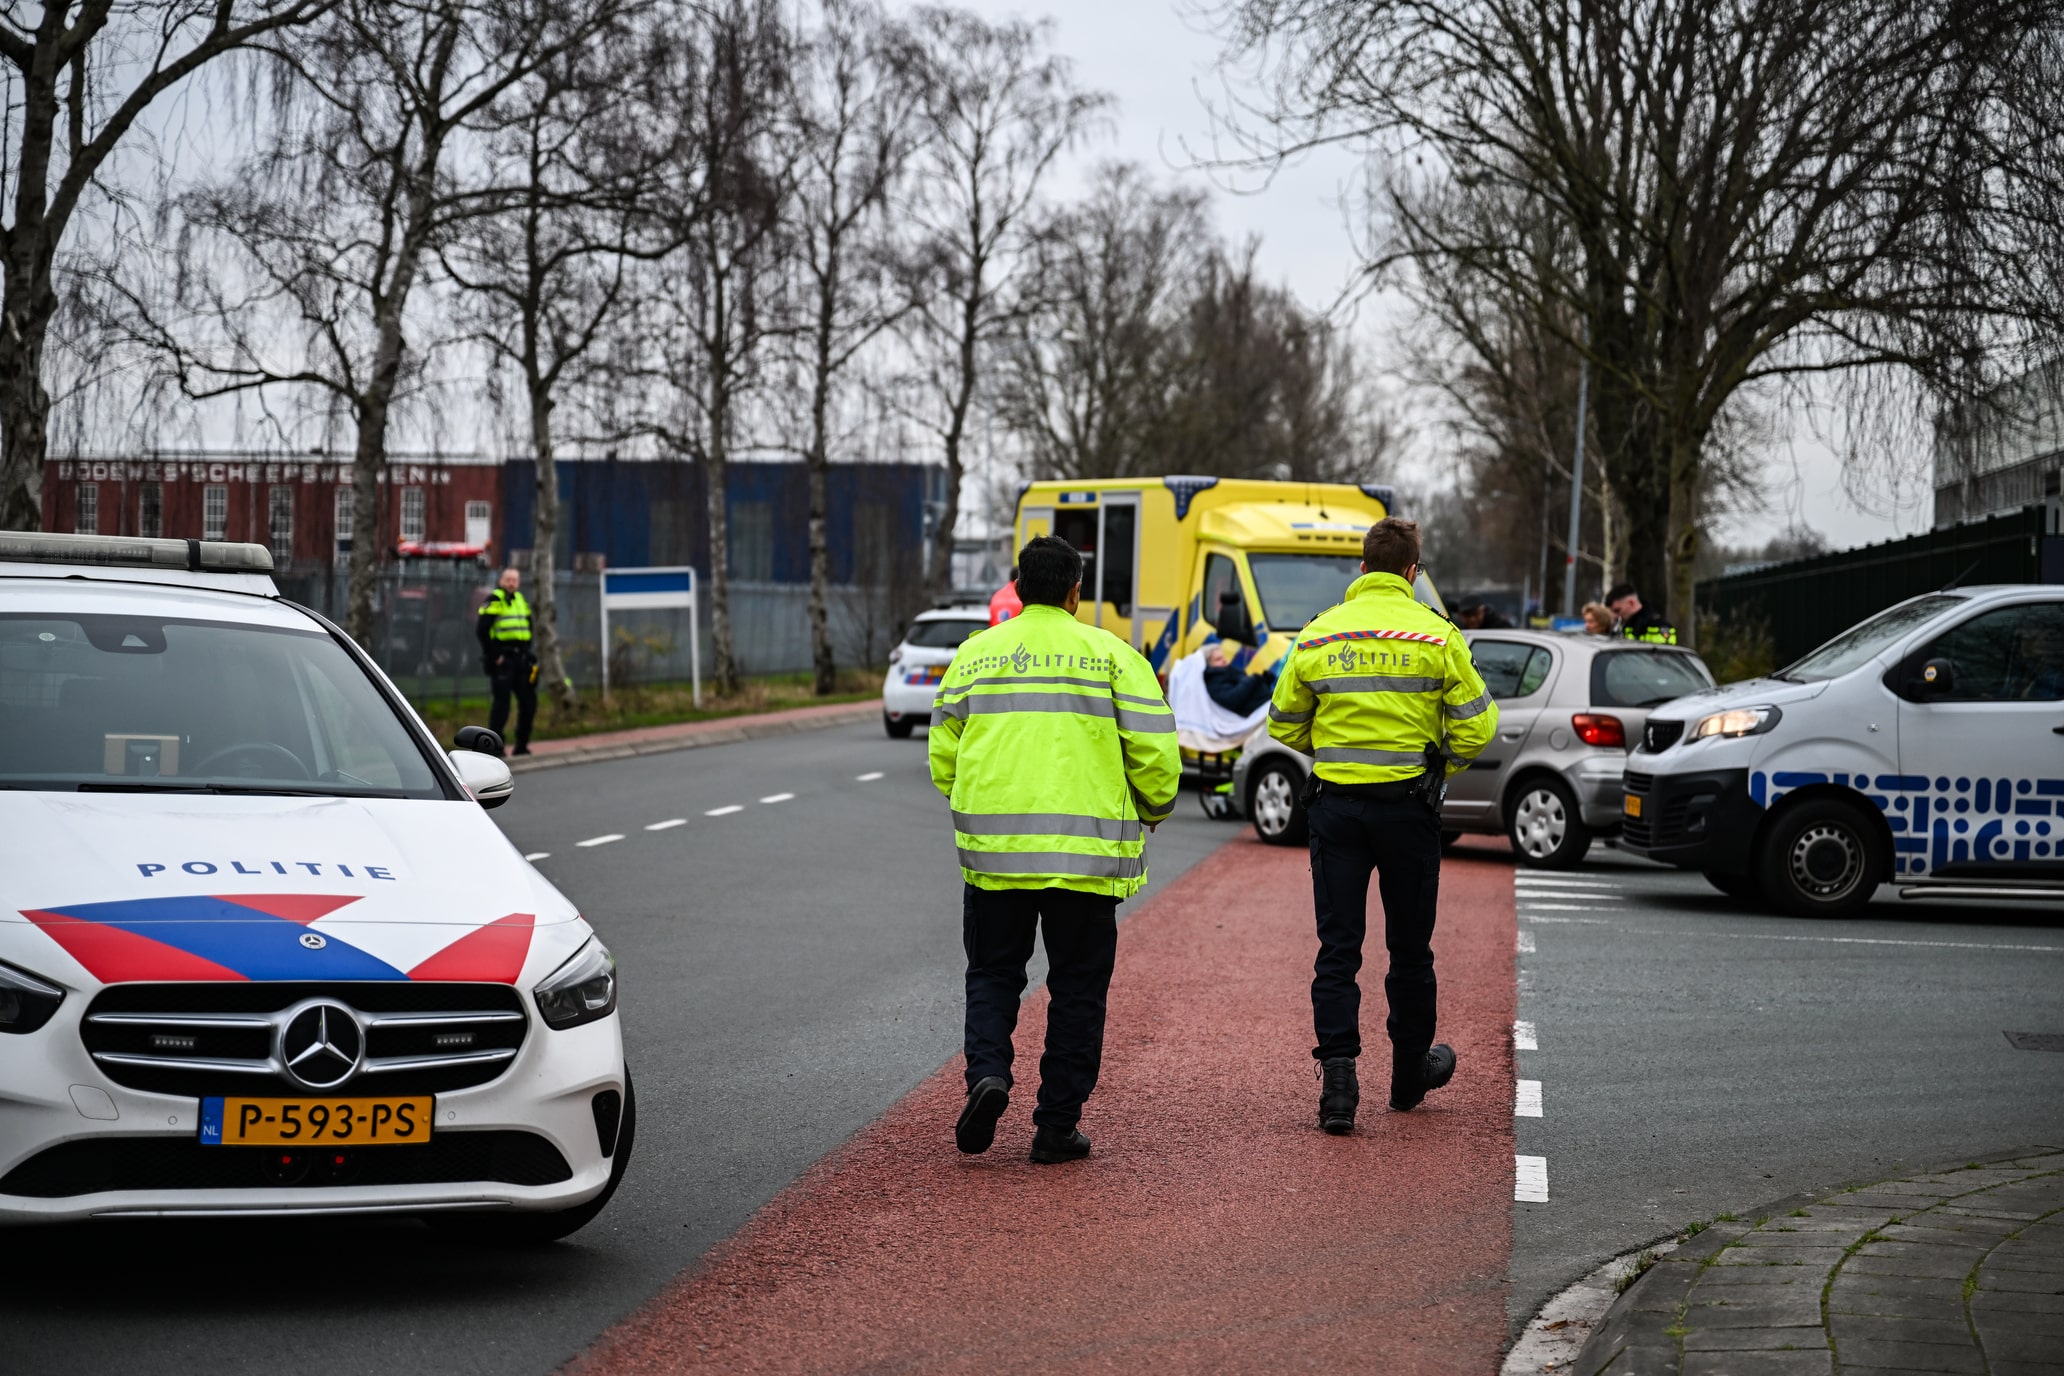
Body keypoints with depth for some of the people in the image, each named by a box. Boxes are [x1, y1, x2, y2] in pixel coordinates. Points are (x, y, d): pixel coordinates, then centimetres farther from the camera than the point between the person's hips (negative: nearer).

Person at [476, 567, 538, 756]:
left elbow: (528, 627, 24)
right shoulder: (494, 600, -9)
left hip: (520, 659, 8)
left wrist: (526, 652, 11)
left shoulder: (521, 600, 16)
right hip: (501, 660, -8)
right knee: (502, 703, -8)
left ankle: (522, 745, 17)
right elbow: (481, 630, -14)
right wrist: (494, 656, -14)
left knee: (528, 701, 8)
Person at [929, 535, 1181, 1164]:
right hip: (1085, 851, -2)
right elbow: (1154, 751, -5)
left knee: (993, 975, 15)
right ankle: (1057, 1125, 7)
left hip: (993, 850, 2)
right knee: (1076, 988, 8)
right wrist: (1154, 808, 15)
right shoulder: (1111, 654, 0)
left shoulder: (974, 654, 7)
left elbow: (943, 757, 10)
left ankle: (987, 1072, -10)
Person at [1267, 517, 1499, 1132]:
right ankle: (1410, 1074, 27)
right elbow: (1476, 724, -6)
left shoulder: (1317, 636, 1)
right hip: (1409, 803, -1)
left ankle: (1338, 1078, -11)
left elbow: (1284, 725, 9)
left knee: (1338, 947, 2)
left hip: (1335, 805, 1)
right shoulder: (1436, 634, -5)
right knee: (1409, 947, 13)